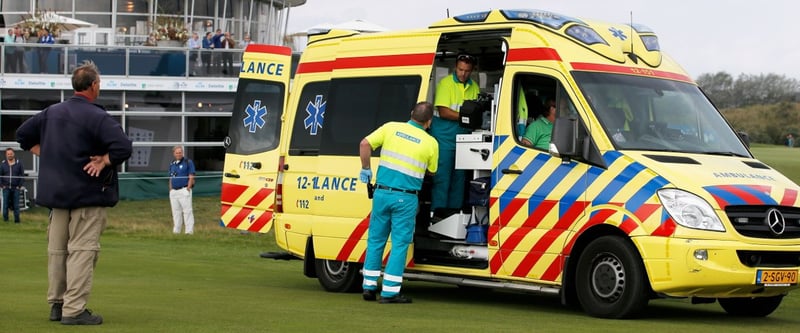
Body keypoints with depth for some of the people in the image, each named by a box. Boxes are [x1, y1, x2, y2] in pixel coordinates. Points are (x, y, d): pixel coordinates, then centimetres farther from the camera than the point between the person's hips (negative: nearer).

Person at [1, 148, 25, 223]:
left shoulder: (19, 163, 3)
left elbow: (22, 175, 5)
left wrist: (20, 185, -3)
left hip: (16, 188, -1)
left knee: (16, 205, -1)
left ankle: (17, 219, 2)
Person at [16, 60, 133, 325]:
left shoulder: (51, 113, 8)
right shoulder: (96, 117, -14)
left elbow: (23, 135, 18)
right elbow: (124, 147, -26)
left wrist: (46, 156, 14)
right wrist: (103, 162, -12)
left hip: (55, 192, 7)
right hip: (88, 194, -7)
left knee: (57, 250, 14)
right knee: (82, 250, -5)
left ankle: (56, 304, 21)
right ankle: (74, 310, -8)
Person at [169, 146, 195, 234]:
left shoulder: (188, 162, -2)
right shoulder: (172, 164, 16)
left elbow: (191, 177, -7)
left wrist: (188, 188, -14)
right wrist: (170, 191, 12)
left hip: (184, 190, -6)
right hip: (173, 191, 6)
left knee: (187, 210, -10)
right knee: (176, 211, 10)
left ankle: (189, 230, -11)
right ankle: (176, 230, 15)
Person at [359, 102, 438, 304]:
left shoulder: (391, 128, 4)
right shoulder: (430, 143, -1)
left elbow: (365, 144, -2)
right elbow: (431, 171, 12)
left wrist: (366, 169, 10)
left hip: (382, 192, 3)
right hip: (406, 198, -3)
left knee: (375, 240, 14)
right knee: (400, 244, 3)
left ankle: (369, 286, 18)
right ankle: (390, 291, 0)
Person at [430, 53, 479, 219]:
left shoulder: (474, 87, 11)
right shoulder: (446, 83, -7)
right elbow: (443, 112, -15)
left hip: (463, 136, 6)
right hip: (444, 135, -6)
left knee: (460, 175, 9)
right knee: (442, 175, -5)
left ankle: (455, 208, 16)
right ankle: (438, 210, -2)